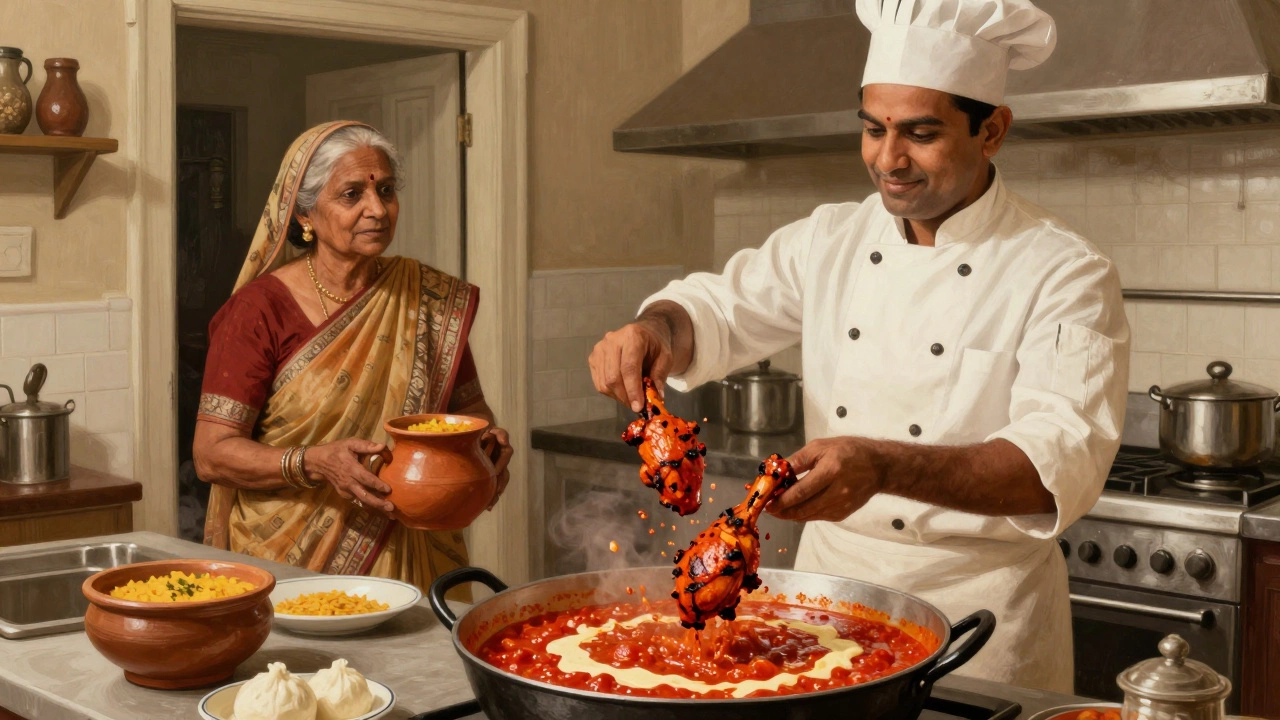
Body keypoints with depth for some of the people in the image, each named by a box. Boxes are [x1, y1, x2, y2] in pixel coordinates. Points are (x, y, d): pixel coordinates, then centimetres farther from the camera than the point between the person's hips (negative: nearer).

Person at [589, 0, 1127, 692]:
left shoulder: (1066, 274, -14)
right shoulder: (831, 239, 2)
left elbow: (1061, 462, -25)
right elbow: (720, 309, 9)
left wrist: (885, 467, -41)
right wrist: (659, 328, -17)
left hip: (977, 606, -4)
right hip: (831, 571, 5)